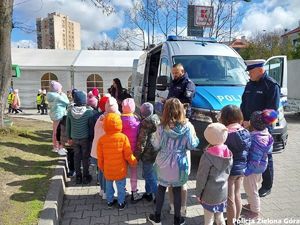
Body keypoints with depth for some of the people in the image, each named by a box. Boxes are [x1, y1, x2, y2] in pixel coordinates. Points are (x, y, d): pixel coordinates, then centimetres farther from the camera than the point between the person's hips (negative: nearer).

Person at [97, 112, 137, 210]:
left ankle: (110, 201, 37)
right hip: (120, 169, -2)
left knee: (109, 186, 22)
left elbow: (100, 157, -3)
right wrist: (134, 162, 6)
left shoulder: (102, 139, -12)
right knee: (121, 187, 15)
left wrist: (101, 167, 14)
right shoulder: (123, 137, -19)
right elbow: (128, 155, -14)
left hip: (108, 170, 2)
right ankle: (121, 203, 28)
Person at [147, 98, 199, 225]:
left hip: (164, 163, 0)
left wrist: (154, 136, 12)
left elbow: (156, 146, -6)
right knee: (177, 190, 15)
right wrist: (195, 139, 13)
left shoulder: (162, 127, -15)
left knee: (161, 188, 17)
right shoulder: (187, 126, -14)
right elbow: (191, 145, -7)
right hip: (179, 164, 0)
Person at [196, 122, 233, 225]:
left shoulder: (207, 155, -23)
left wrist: (198, 193, -4)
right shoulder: (229, 153, -5)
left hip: (210, 194, -5)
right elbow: (228, 172, 8)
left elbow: (201, 177, -16)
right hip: (223, 192, 6)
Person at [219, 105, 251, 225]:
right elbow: (247, 151, 7)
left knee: (230, 199, 9)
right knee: (237, 195, 23)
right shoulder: (245, 132, -2)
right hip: (241, 168, 7)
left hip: (229, 170, -7)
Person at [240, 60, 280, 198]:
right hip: (248, 127, 6)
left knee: (265, 157, 6)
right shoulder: (250, 85, 12)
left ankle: (267, 187, 20)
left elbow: (271, 110, -16)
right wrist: (243, 120, 0)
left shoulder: (272, 85, -10)